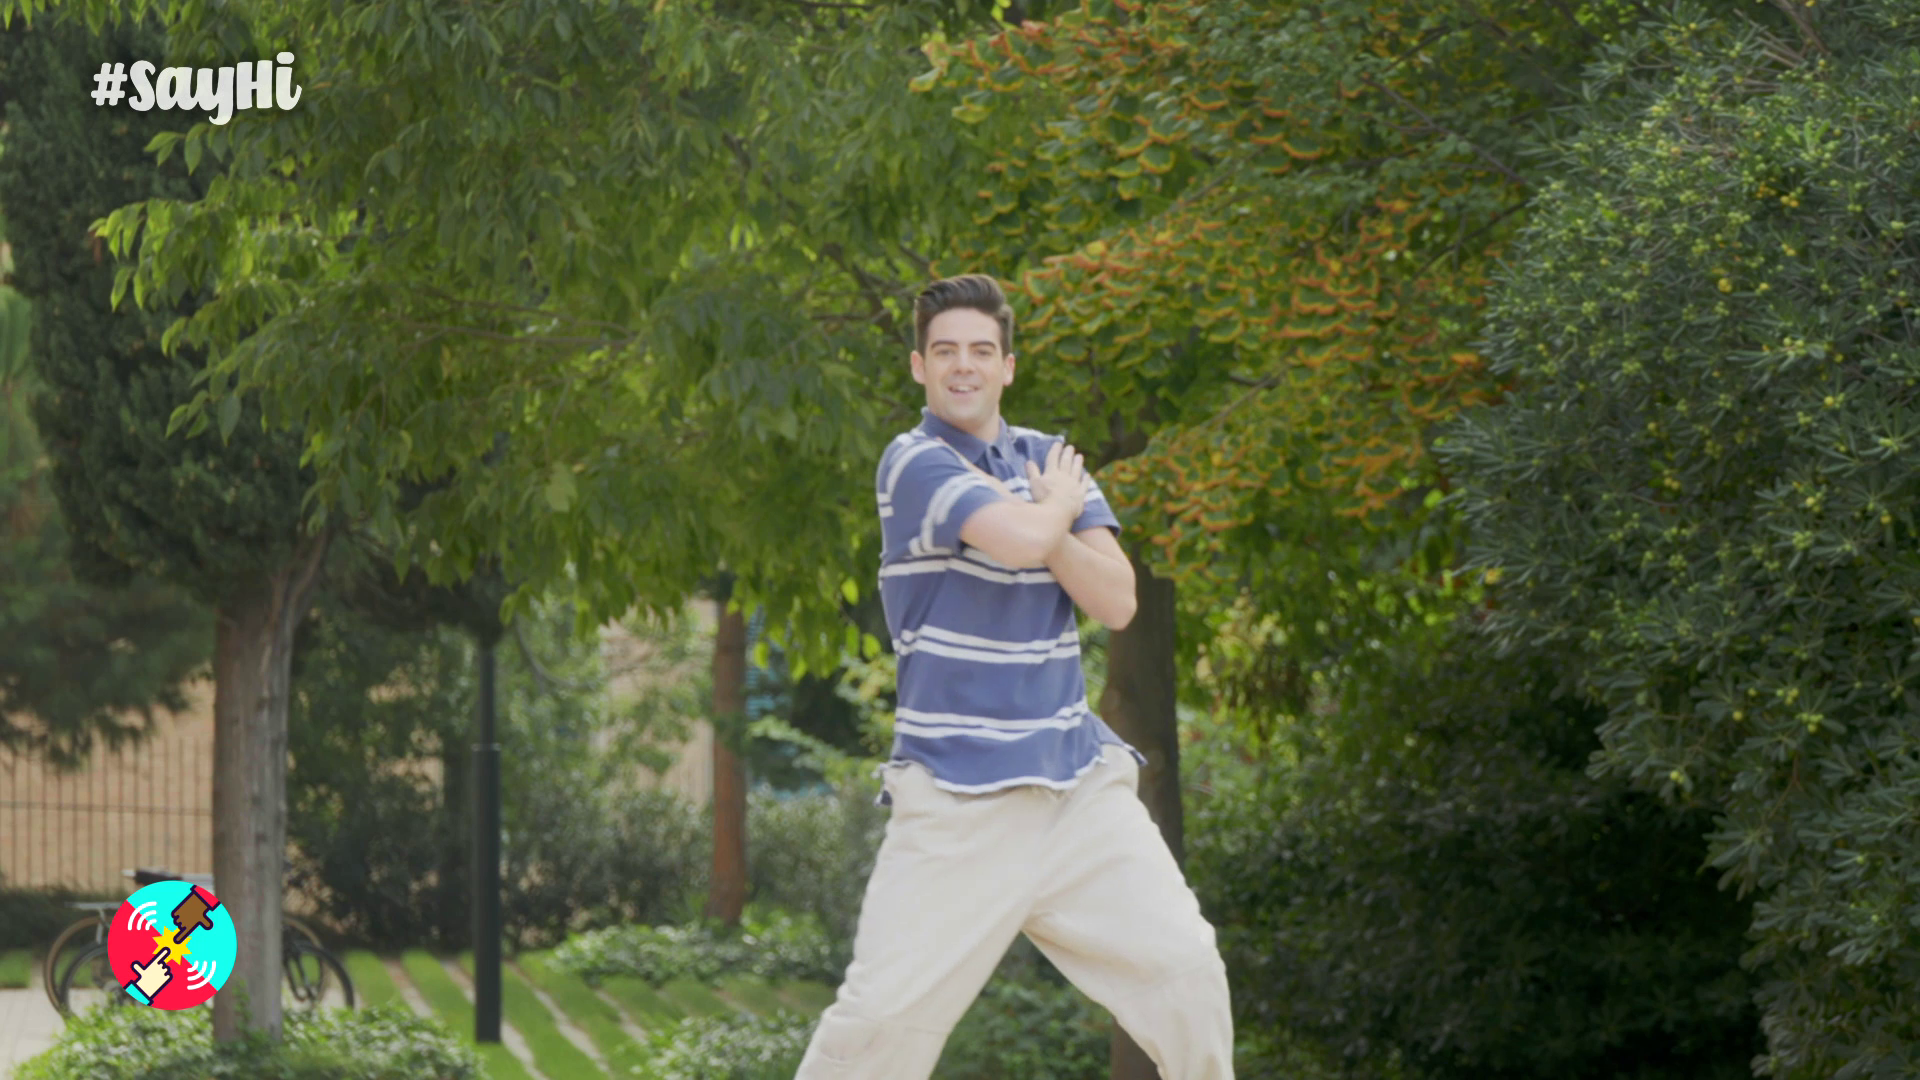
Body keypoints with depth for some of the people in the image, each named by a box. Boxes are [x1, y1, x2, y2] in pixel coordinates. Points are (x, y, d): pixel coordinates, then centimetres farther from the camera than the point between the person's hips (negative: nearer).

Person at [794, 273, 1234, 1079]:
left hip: (1076, 776, 5)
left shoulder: (1048, 461, 13)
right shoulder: (914, 462, -7)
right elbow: (1021, 541, -24)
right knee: (886, 1010, -14)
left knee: (1185, 967, -7)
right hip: (956, 794, -5)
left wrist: (1044, 520, -11)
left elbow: (1116, 602, 3)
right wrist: (1057, 505, -2)